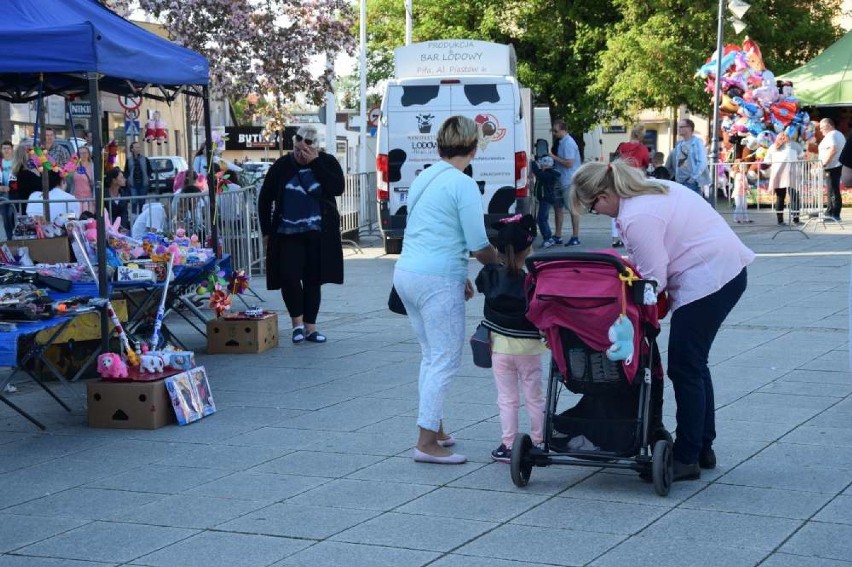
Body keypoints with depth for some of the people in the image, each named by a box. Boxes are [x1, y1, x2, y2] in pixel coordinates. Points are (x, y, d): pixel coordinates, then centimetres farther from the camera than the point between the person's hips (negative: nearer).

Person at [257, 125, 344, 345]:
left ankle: (310, 326, 17)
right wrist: (266, 231, 4)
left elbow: (338, 188, -16)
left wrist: (315, 163, -17)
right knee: (289, 277, -13)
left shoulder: (327, 162, 1)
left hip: (317, 234, 0)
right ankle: (297, 322, 5)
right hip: (287, 234, 0)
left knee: (313, 280, 6)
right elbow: (264, 199, 8)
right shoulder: (282, 166, 1)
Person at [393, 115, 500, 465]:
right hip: (438, 281, -9)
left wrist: (458, 276, 23)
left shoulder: (423, 179, 14)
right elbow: (479, 246, -12)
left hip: (406, 274, 9)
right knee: (445, 361, -4)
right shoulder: (463, 185, -12)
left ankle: (433, 427, 26)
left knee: (431, 356, 18)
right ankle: (426, 442, -6)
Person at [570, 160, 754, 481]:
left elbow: (654, 280, -17)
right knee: (694, 364, 18)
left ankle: (687, 459, 4)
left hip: (706, 281, -11)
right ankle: (703, 448, 27)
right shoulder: (652, 188, 10)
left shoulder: (636, 217, -20)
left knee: (685, 369, -2)